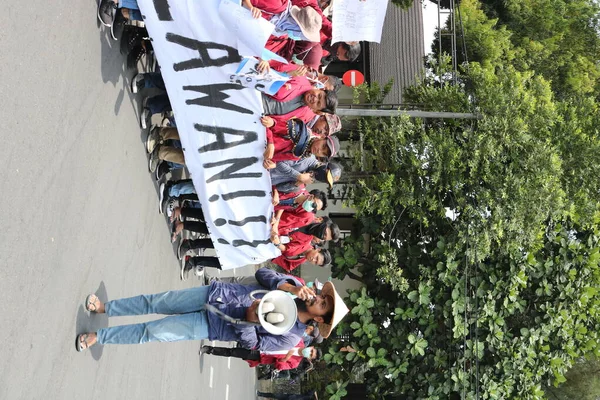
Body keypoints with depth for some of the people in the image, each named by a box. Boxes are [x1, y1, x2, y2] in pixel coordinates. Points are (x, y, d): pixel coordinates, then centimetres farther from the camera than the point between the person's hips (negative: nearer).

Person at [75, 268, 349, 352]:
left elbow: (251, 343, -14)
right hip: (215, 294, 3)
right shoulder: (298, 288, -2)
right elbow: (262, 274, -6)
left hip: (211, 326, -3)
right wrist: (291, 287, -22)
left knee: (153, 331, -5)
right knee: (154, 302, 2)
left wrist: (250, 317, -32)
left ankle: (97, 337, 15)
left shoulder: (291, 336, -12)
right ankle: (105, 308, 26)